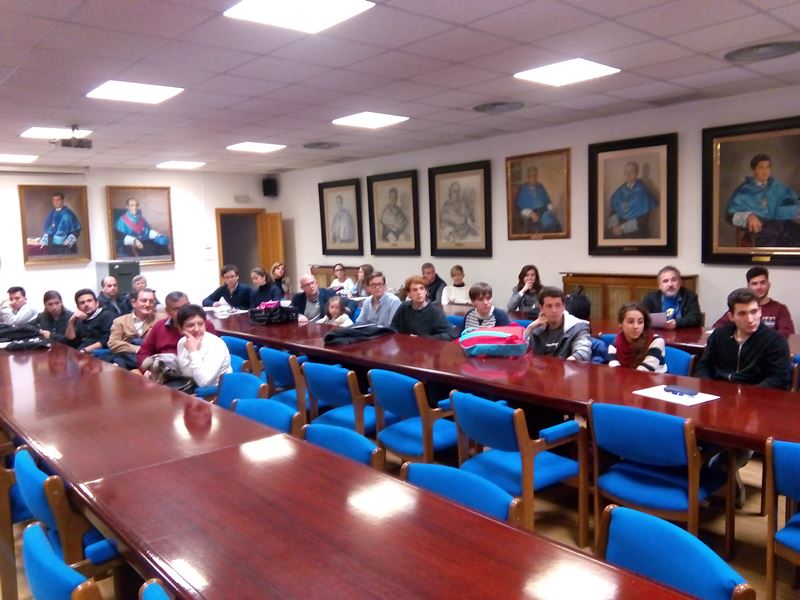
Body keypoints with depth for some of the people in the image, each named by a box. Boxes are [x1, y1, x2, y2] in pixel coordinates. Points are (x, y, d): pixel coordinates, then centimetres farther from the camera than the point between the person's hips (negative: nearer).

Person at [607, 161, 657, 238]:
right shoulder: (620, 191, 7)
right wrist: (615, 225, -10)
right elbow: (614, 210, 8)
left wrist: (623, 228, -13)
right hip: (619, 227, 4)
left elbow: (644, 218, -9)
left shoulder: (642, 192, -7)